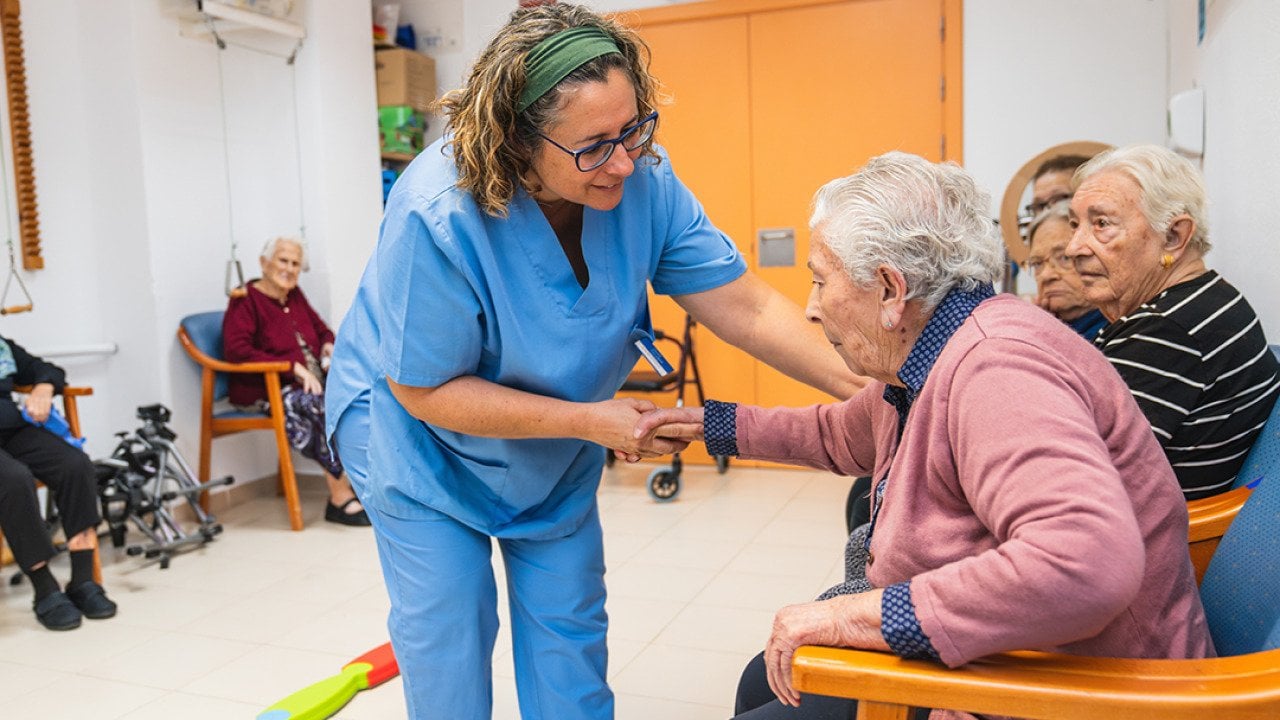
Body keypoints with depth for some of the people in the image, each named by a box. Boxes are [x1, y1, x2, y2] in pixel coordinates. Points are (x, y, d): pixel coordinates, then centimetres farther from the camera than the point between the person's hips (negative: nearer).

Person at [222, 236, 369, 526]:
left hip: (307, 381, 6)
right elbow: (236, 350, -17)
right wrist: (294, 367, -23)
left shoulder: (295, 295, 17)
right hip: (262, 390, -6)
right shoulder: (245, 301, -4)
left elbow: (321, 328, 29)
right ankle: (340, 495, -29)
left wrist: (328, 346, 2)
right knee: (315, 404, -34)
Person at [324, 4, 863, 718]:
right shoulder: (436, 216, -35)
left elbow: (747, 307, -19)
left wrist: (864, 384, -31)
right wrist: (589, 421, -29)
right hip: (423, 439, -4)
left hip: (556, 456, 4)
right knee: (447, 630, 3)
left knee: (571, 628, 12)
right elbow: (425, 390, -26)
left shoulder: (642, 179, -22)